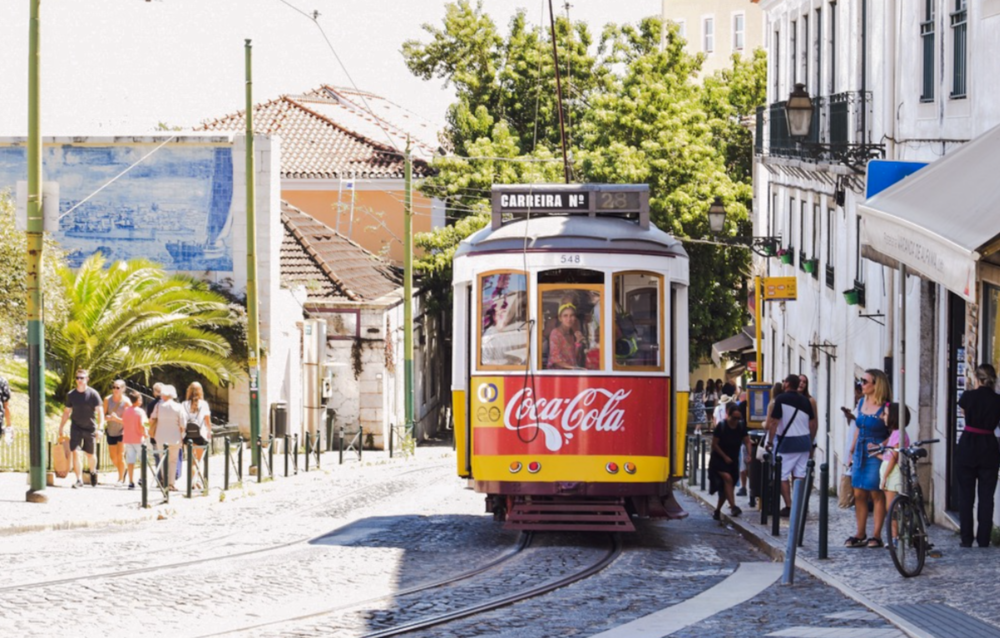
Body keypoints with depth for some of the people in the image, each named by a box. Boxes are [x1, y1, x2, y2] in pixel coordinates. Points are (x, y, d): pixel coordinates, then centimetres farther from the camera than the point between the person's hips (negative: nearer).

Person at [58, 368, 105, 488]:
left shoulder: (93, 394, -9)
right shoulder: (71, 395, 0)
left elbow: (100, 411, -12)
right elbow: (67, 412, 11)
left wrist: (100, 428, -23)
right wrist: (61, 428, 9)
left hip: (90, 428, -1)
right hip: (76, 428, 1)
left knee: (90, 455, 12)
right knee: (75, 452, -14)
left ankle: (93, 472, 42)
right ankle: (79, 480, -11)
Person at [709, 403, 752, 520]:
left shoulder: (741, 426, -4)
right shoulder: (721, 426, -14)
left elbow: (746, 441, 1)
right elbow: (714, 444, -10)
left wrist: (749, 454, -16)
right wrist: (725, 457, -14)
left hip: (733, 460, 4)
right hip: (719, 459, -4)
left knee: (725, 488, 6)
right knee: (727, 478, -27)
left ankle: (717, 511, 21)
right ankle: (733, 506, -33)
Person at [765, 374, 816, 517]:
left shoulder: (781, 399, -11)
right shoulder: (805, 401, 8)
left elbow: (773, 422, -14)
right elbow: (813, 423, 11)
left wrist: (770, 442, -7)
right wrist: (810, 442, 21)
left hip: (787, 441, -6)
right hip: (804, 441, 6)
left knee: (783, 476, 0)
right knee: (800, 475, 8)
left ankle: (788, 507, -5)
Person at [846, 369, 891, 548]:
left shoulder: (885, 407, -12)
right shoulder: (862, 403, 11)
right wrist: (852, 451, 20)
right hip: (860, 453, 7)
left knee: (876, 494, -2)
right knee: (859, 494, 7)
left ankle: (876, 535, 3)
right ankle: (860, 535, 14)